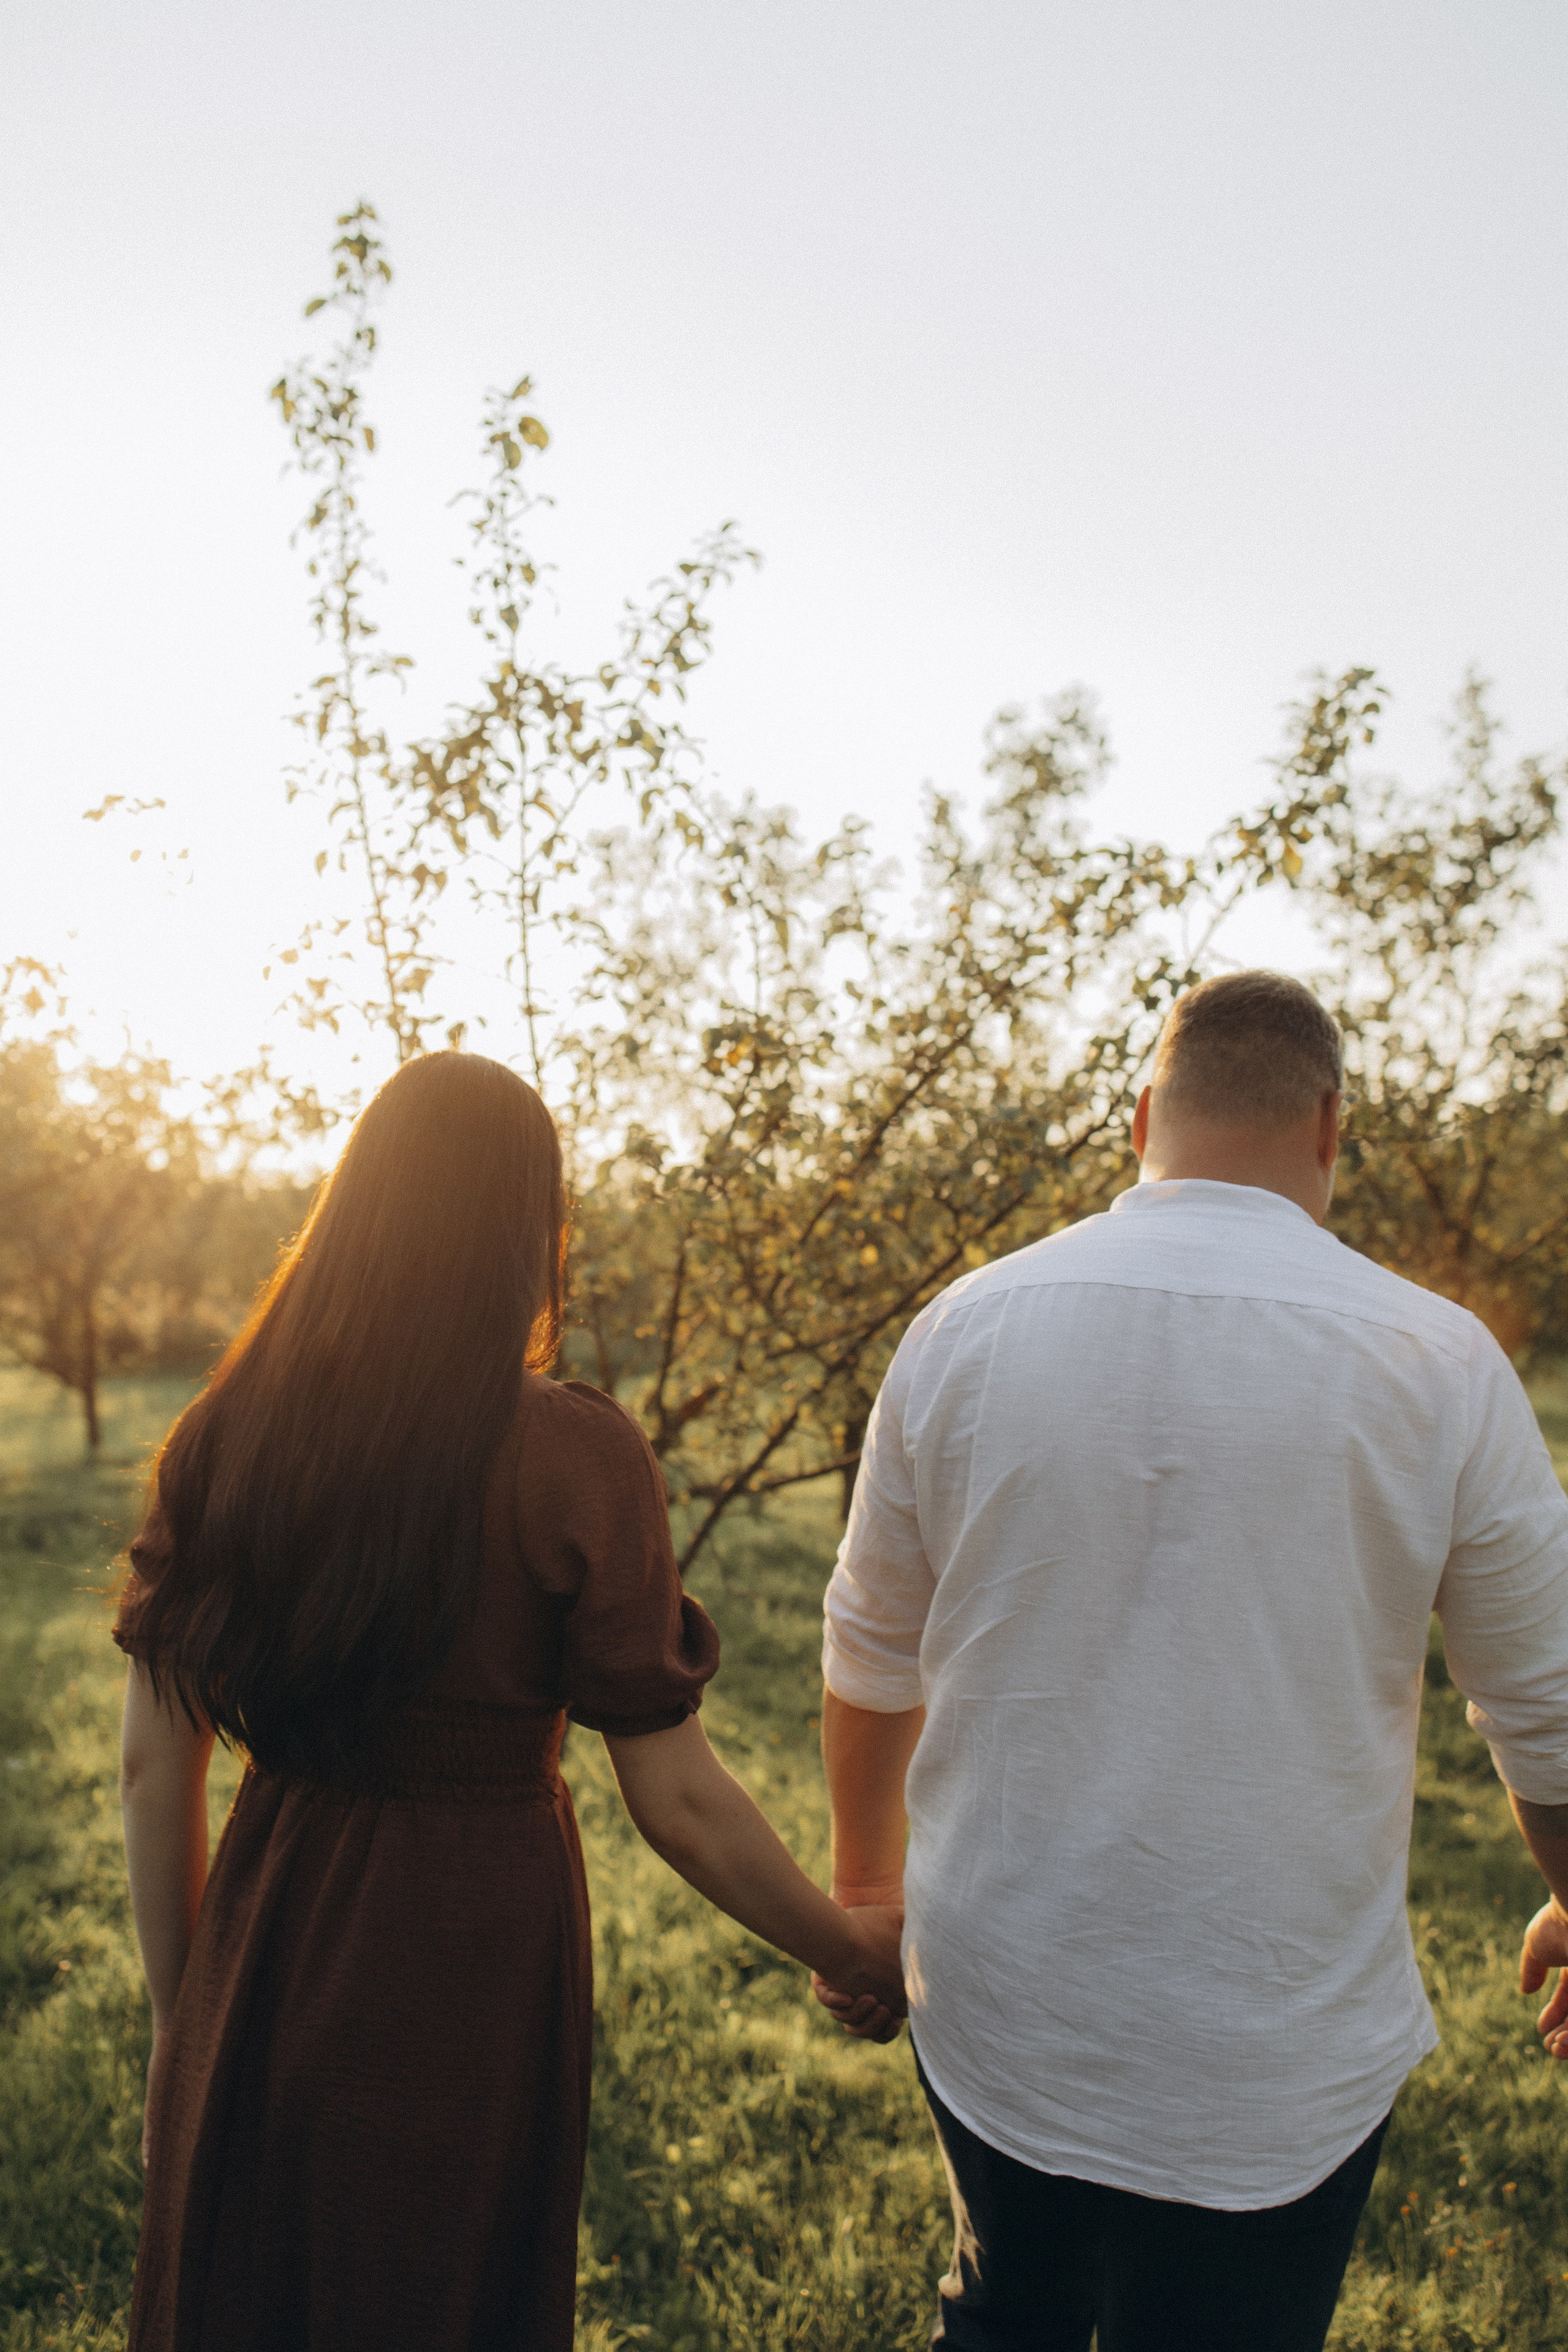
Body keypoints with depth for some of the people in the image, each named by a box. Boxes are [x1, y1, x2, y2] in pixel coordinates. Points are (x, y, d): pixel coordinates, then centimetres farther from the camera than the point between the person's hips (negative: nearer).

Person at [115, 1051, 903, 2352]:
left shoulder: (228, 1432, -6)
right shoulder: (575, 1457, -19)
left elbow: (157, 1763, 0)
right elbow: (675, 1795, -15)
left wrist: (179, 2009, 14)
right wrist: (853, 1951, 1)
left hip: (264, 1947, 4)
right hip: (473, 1949, -4)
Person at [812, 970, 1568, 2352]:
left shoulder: (964, 1330, -7)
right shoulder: (1438, 1365, -12)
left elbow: (871, 1659, 4)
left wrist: (866, 1882, 20)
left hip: (992, 2014, 2)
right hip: (1270, 2071, -2)